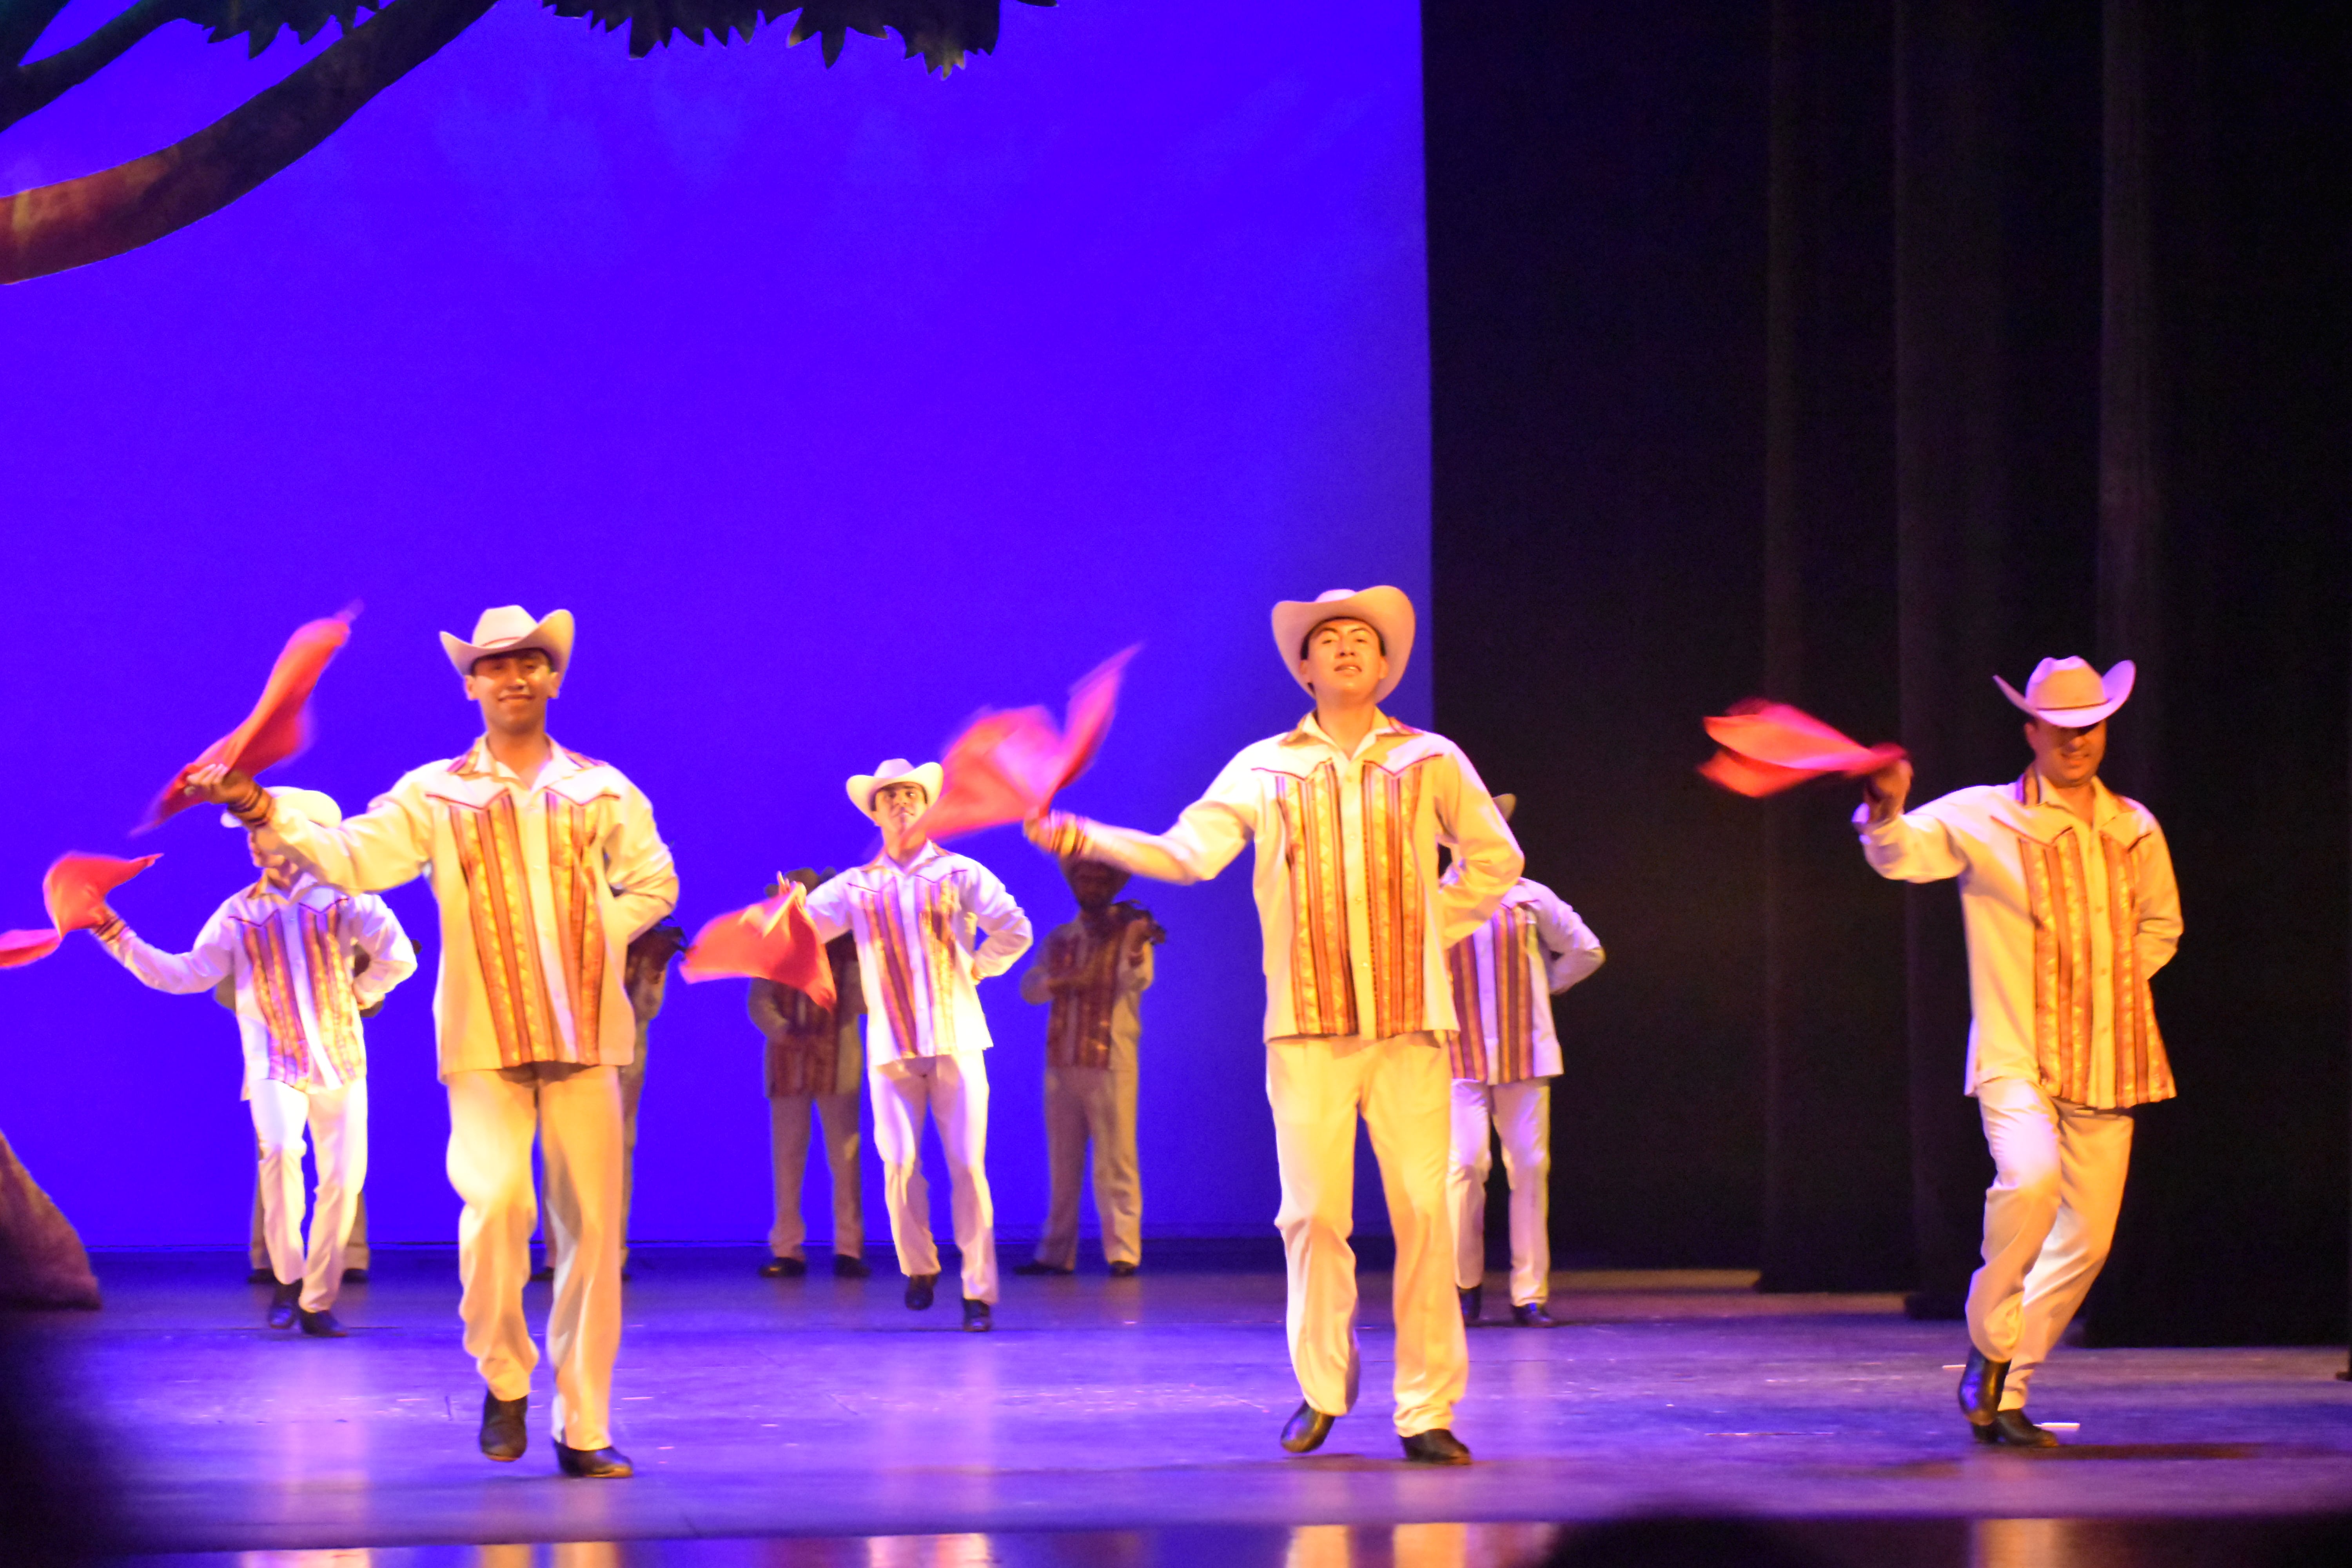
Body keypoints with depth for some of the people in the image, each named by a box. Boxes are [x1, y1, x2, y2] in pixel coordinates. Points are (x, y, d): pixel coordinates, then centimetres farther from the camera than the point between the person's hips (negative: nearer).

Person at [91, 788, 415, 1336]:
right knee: (280, 1149, -27)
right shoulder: (239, 914, 6)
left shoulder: (340, 898, 0)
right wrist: (121, 940, -6)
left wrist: (359, 994, 4)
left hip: (339, 1062, 1)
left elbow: (396, 958, -5)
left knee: (343, 1180, -1)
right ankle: (287, 1278, -13)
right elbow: (188, 974, 0)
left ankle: (317, 1301, 12)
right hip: (276, 1065, -1)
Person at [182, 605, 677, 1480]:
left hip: (585, 1036, 2)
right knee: (494, 1206, -19)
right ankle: (504, 1380, 5)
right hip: (485, 1039, -2)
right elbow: (354, 858, -4)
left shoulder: (601, 790, 12)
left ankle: (584, 1430, 7)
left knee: (591, 1226, 0)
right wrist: (263, 814, -18)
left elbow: (652, 885, 17)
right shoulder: (434, 795, 7)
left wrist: (595, 940, 1)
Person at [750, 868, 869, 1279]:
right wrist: (782, 1029, -16)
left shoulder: (846, 946, 5)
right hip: (789, 1064, 2)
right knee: (787, 1157, 1)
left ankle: (849, 1250, -2)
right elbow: (758, 1000, 1)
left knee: (845, 1157, -4)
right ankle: (787, 1251, 4)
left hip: (836, 1064, -2)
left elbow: (862, 1002, -3)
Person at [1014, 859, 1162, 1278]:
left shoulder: (1128, 933, 2)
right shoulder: (1058, 940, 15)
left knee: (1115, 1161, -7)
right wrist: (1060, 982, -15)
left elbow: (1137, 982, -15)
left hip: (1111, 1063, -4)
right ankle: (1056, 1254, 12)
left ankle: (1123, 1252, -5)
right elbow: (1029, 988, 5)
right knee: (1062, 1164, 7)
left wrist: (1136, 949, -36)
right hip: (1061, 1062, 4)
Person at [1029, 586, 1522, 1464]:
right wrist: (1082, 840, -12)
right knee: (1312, 1213, -4)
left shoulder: (1429, 762, 10)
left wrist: (1433, 933, 8)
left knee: (1423, 1211, -6)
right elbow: (1187, 852, 1)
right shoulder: (1265, 770, 9)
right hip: (1308, 1027, 0)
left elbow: (1494, 860, 19)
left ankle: (1427, 1412, -2)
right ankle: (1321, 1390, 13)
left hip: (1410, 1024, 0)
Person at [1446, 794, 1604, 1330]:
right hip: (1461, 1058, -1)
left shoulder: (1530, 899, 5)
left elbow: (1586, 951, 17)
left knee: (1530, 1167, -2)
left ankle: (1529, 1295, 2)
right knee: (1465, 1163, -14)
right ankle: (1465, 1285, -1)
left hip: (1525, 1055, 1)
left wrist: (1545, 985, 11)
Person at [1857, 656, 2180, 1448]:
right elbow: (1904, 853, -19)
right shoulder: (1984, 821, -4)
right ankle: (1989, 1350, -11)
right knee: (2031, 1177, -31)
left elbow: (2160, 925, 27)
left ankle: (2006, 1398, 20)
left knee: (2086, 1241, 5)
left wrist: (2118, 983, 10)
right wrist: (1887, 817, -42)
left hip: (2107, 1067, 5)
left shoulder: (2135, 830, 11)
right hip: (2017, 1061, -5)